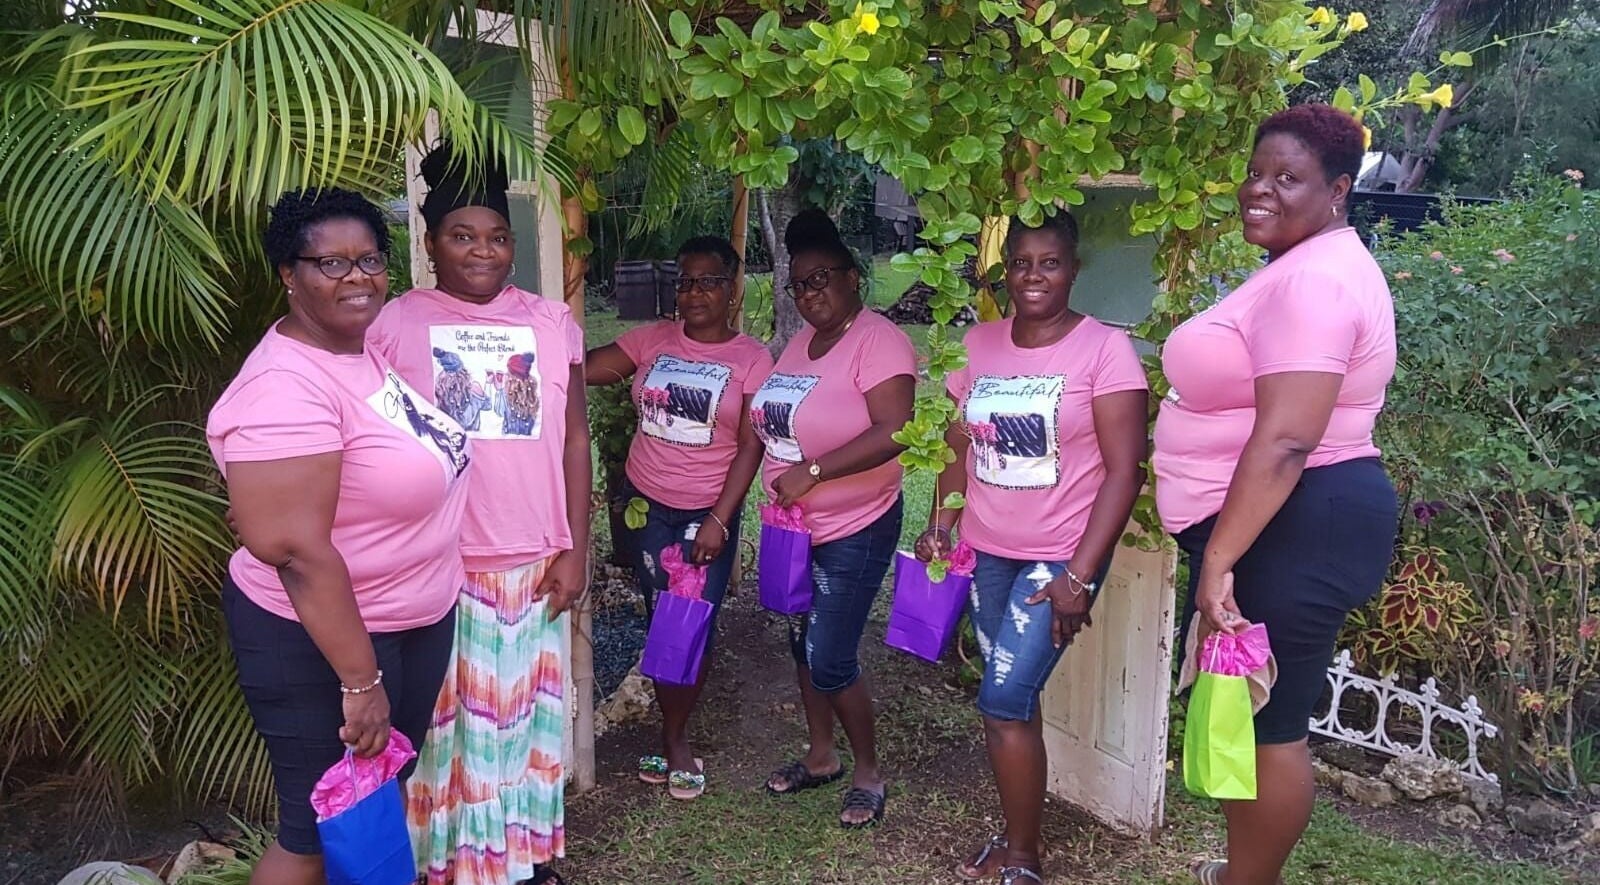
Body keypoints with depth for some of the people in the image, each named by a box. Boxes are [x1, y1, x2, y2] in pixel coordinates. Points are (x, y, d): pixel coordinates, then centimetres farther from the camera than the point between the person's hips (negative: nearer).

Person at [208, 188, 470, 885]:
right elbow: (298, 552, -28)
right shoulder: (288, 387, -27)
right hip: (318, 637, -9)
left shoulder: (362, 349, 3)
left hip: (419, 623, 9)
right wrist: (360, 681, -25)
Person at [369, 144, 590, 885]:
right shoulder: (395, 324, -2)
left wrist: (576, 549, 2)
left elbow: (573, 439, 6)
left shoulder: (552, 322, 6)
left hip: (533, 563, 3)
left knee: (526, 713, 14)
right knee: (444, 719, 8)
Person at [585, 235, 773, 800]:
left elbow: (750, 447, -7)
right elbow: (581, 369, -7)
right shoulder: (652, 341, 3)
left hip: (709, 512, -2)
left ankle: (673, 739, 24)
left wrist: (719, 520, -13)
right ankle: (676, 742, 24)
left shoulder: (752, 358, -4)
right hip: (647, 505, 2)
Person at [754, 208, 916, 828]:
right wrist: (779, 488, 4)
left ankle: (868, 773, 19)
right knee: (804, 643, 18)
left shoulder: (877, 340, -18)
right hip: (795, 524, 8)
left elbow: (893, 431, -29)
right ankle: (821, 756, 37)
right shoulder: (801, 342, 8)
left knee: (830, 660, -3)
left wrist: (811, 472, -28)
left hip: (855, 529, -8)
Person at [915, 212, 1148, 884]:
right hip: (986, 551, 5)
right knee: (1013, 698, 13)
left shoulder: (1104, 349, -10)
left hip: (1060, 557, -5)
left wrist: (1080, 576, -16)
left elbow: (1123, 471, -12)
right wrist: (941, 522, 1)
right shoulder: (980, 344, 5)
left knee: (1003, 701, -7)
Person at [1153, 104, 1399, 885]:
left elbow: (1285, 442, -27)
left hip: (1295, 528, -11)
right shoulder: (1301, 267, 16)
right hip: (1274, 524, 11)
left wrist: (1217, 561, -27)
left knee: (1262, 723, 2)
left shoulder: (1313, 279, -19)